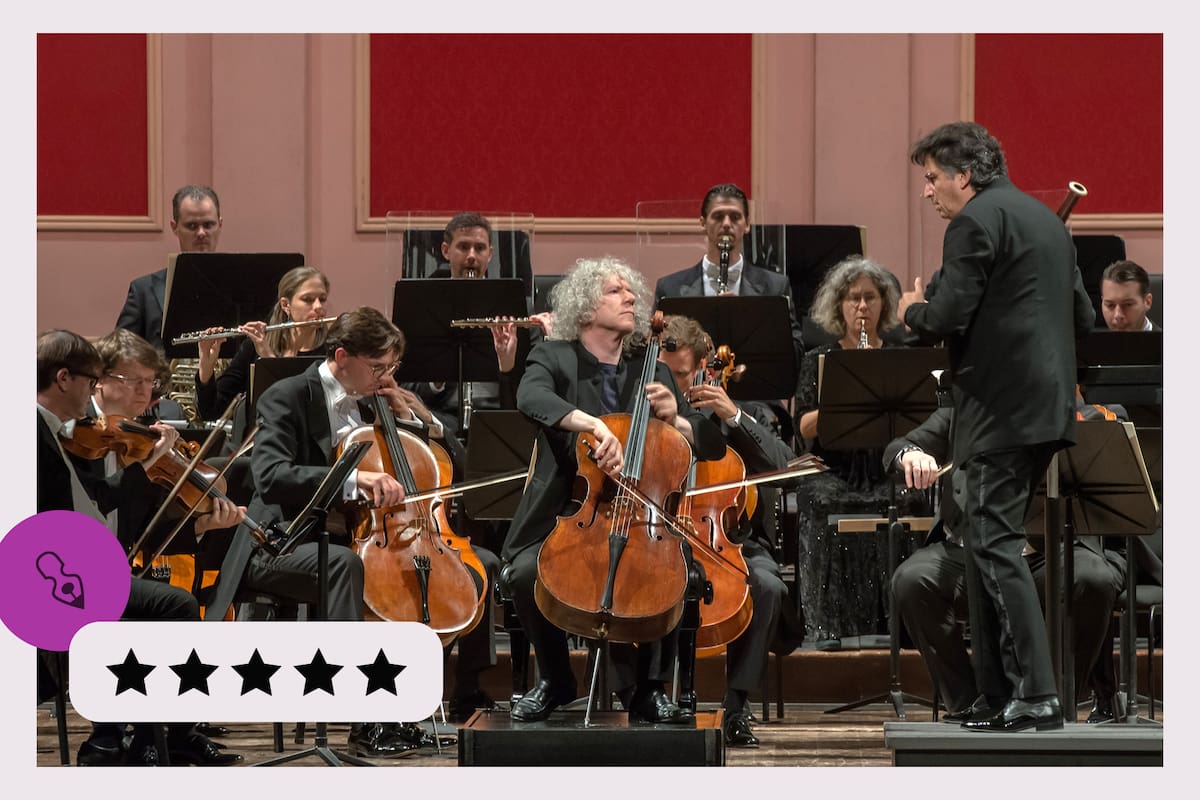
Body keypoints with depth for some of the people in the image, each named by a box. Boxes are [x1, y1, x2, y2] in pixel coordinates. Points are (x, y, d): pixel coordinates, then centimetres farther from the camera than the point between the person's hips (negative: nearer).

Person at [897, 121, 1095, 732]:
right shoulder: (1045, 218, 20)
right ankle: (998, 694, 14)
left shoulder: (976, 221, -9)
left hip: (1001, 407, -10)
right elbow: (1082, 316, 23)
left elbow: (947, 317, -17)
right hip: (1048, 404, 10)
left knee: (995, 545, -10)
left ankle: (1037, 695, -15)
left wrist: (914, 309, 3)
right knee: (988, 545, 13)